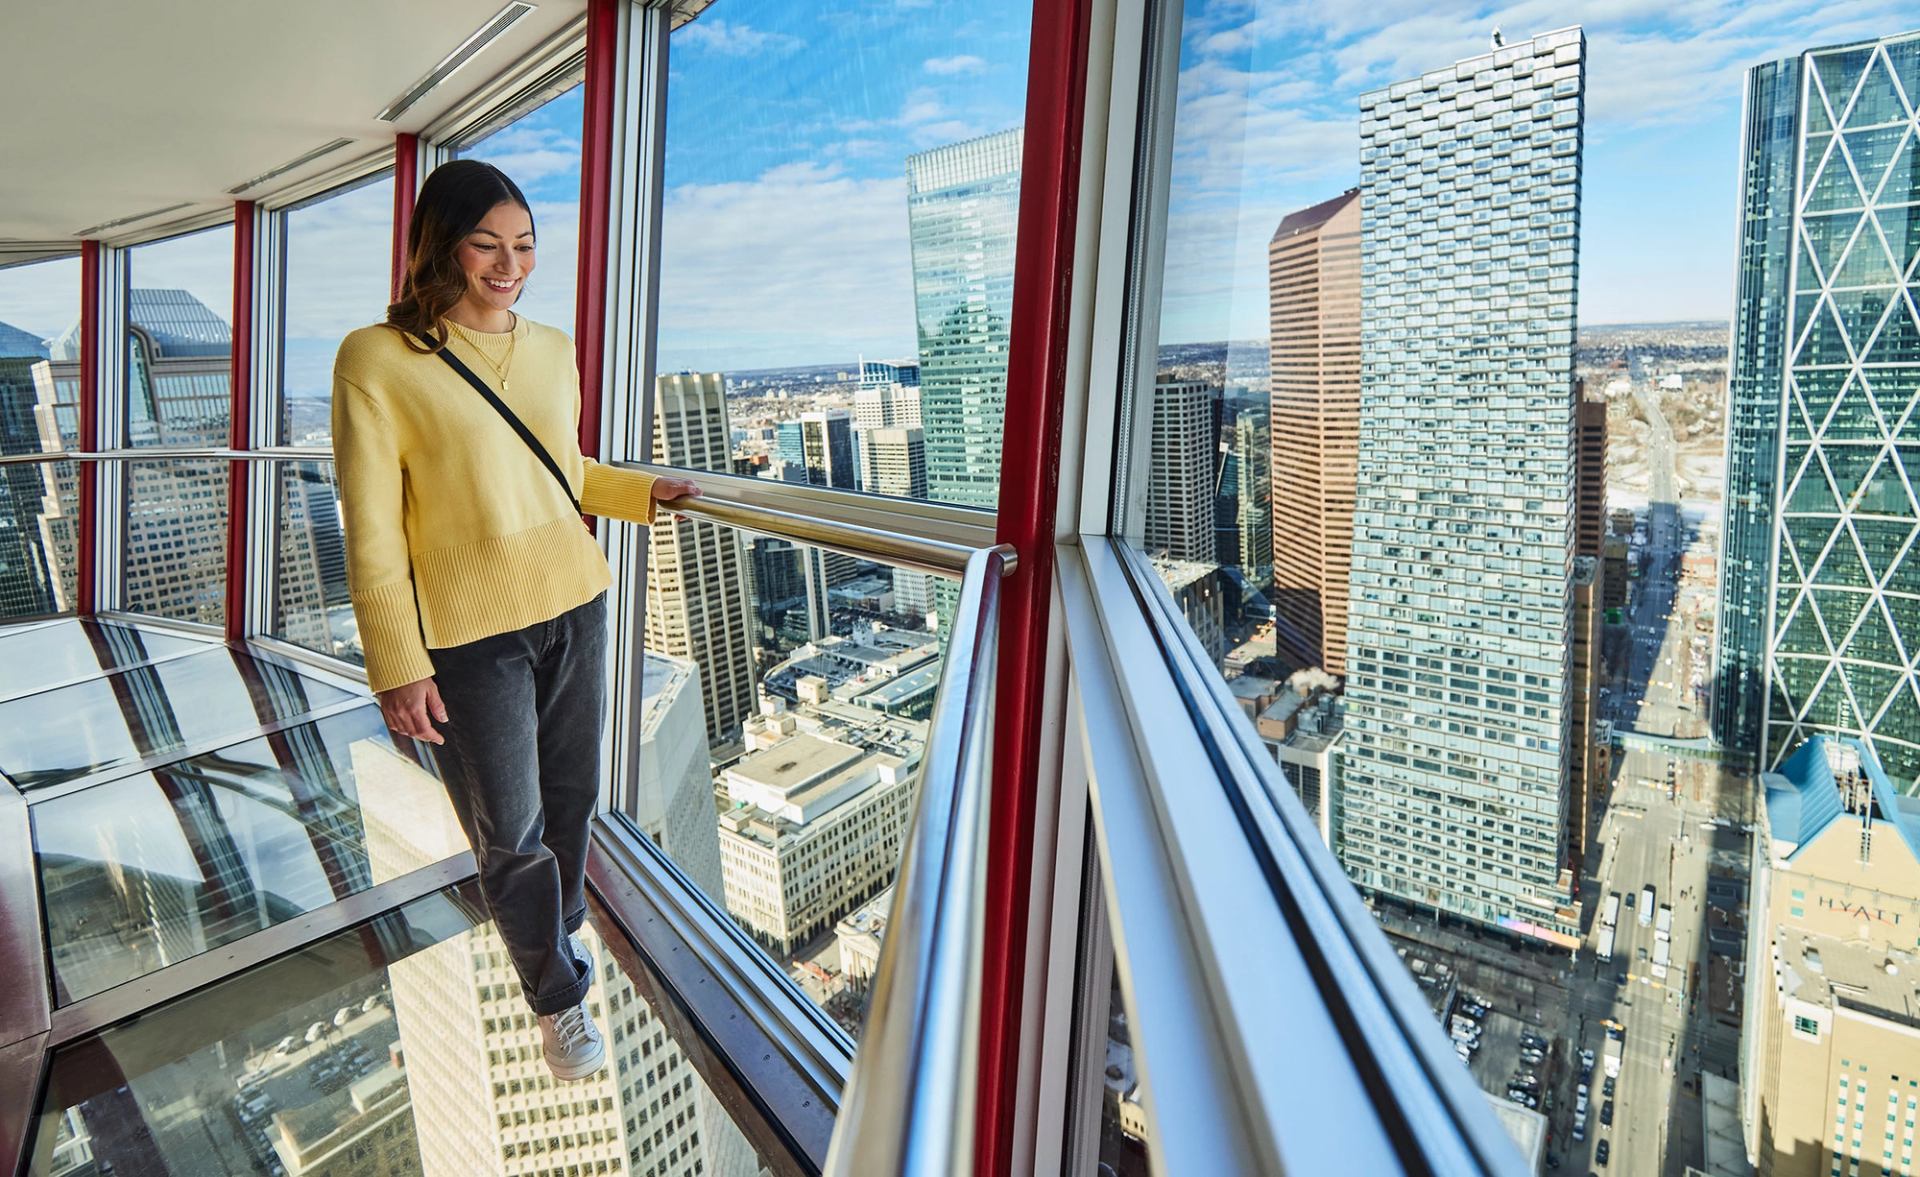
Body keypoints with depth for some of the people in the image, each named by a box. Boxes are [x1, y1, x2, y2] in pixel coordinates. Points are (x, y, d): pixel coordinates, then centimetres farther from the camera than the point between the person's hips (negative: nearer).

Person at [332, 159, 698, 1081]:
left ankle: (558, 936, 45)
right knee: (510, 831, 8)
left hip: (575, 609, 5)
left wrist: (648, 492, 7)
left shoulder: (554, 349, 6)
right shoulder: (379, 359, -10)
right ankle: (557, 994, 31)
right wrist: (397, 667, -11)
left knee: (571, 800, 18)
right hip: (471, 637, -5)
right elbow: (371, 531, -10)